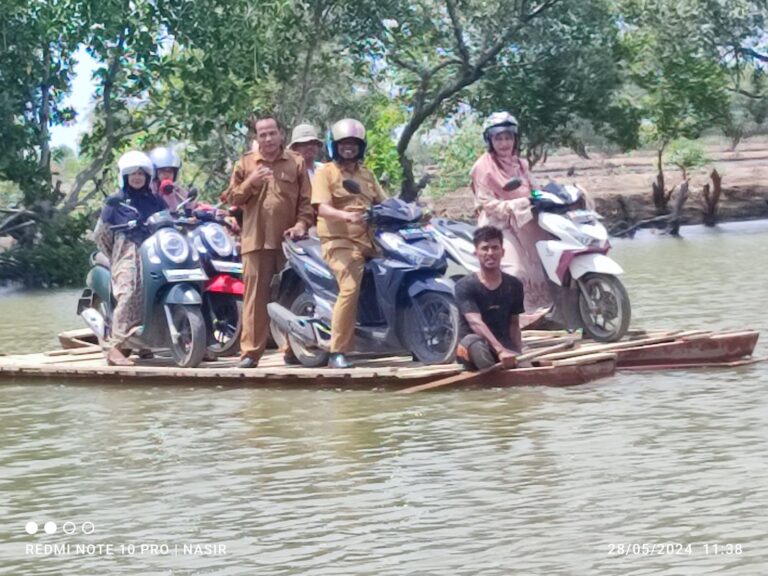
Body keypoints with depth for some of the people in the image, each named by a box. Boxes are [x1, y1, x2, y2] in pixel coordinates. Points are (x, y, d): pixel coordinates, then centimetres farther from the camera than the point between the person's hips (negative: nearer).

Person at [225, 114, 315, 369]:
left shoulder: (296, 163, 9)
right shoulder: (245, 163, 12)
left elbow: (306, 200, 7)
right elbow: (232, 198, 8)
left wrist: (302, 224, -9)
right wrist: (251, 182, -8)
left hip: (288, 239, 0)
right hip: (256, 239, 0)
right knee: (255, 295, -3)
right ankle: (250, 351, -3)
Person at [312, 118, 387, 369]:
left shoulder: (367, 174, 23)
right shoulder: (325, 172, 3)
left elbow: (383, 203, 21)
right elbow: (323, 208, -11)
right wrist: (347, 216, -30)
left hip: (368, 240, 7)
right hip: (340, 241, -7)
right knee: (350, 287, -26)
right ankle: (337, 352, -23)